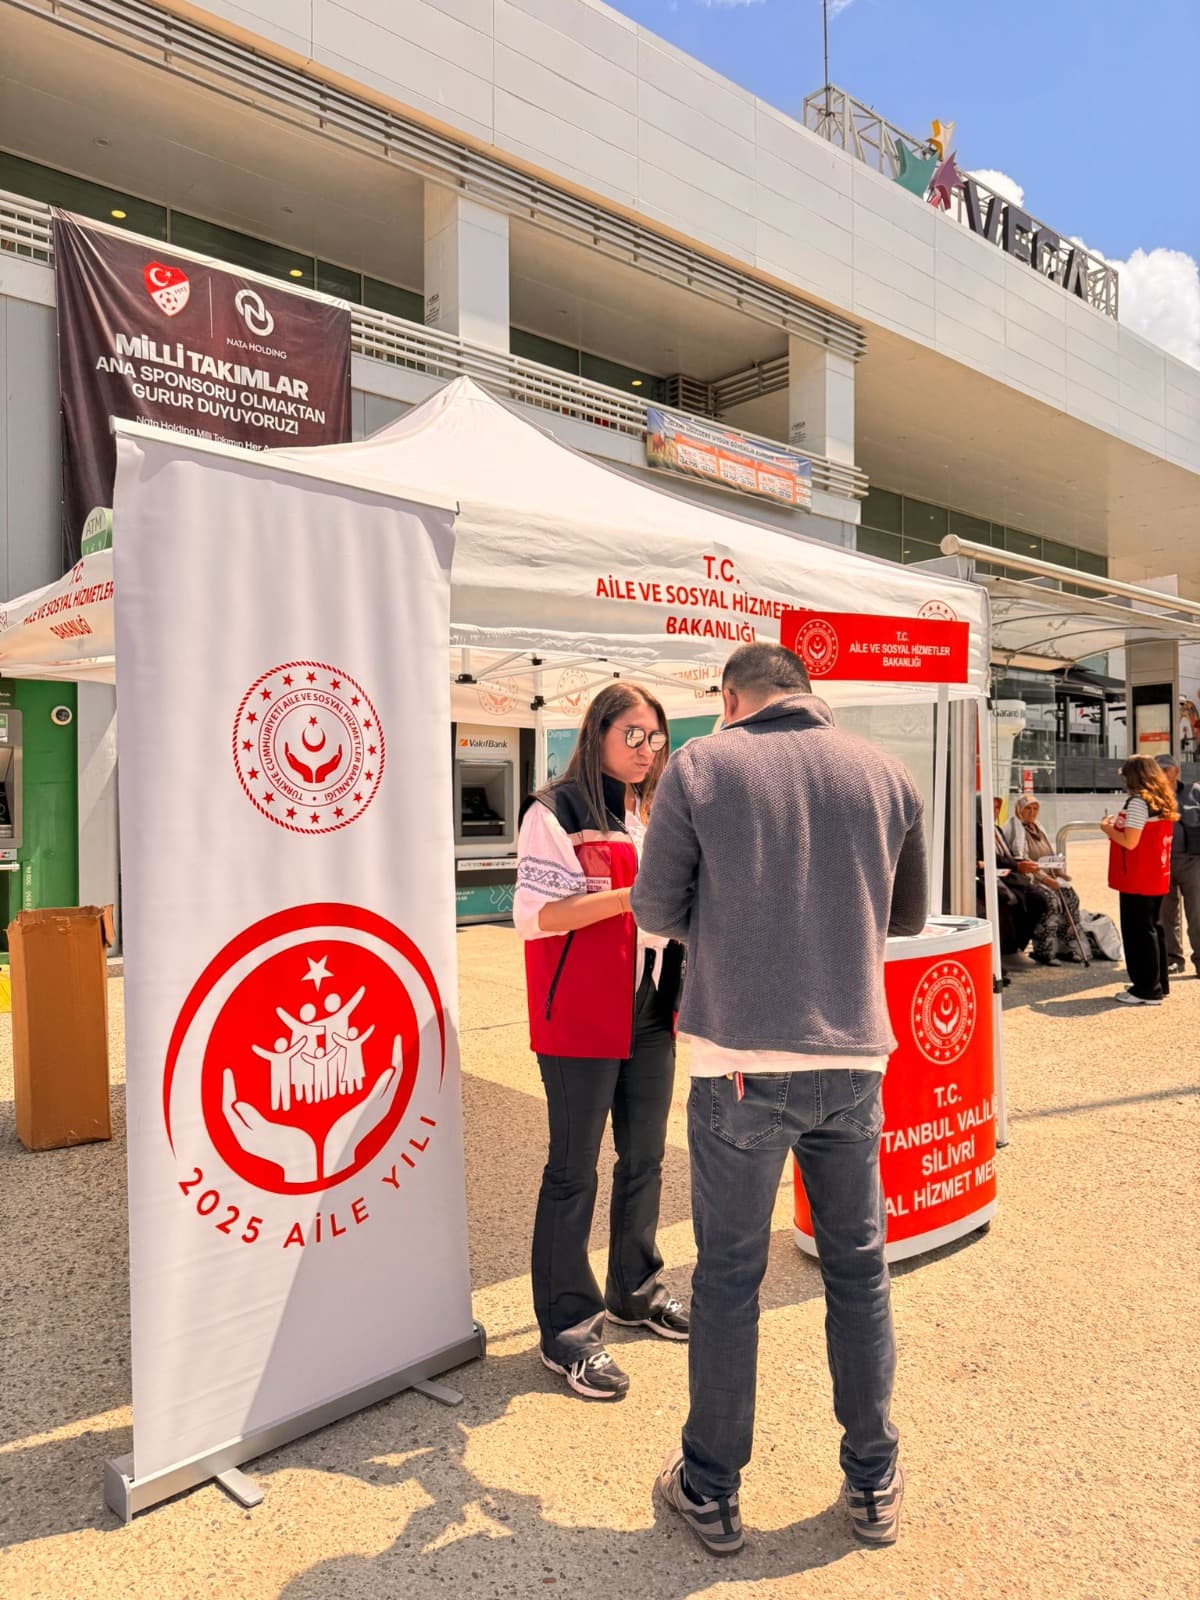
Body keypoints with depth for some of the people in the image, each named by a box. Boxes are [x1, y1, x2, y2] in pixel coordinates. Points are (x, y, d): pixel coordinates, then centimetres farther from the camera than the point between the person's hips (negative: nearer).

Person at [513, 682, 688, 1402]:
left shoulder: (654, 816, 15)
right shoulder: (556, 813, -8)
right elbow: (536, 914, -17)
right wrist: (632, 894, -25)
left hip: (652, 1013, 7)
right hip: (582, 1017, -7)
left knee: (645, 1160, 16)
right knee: (575, 1170, 2)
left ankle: (637, 1289, 35)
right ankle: (568, 1328, 14)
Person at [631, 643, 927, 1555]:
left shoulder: (700, 767, -6)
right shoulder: (886, 774, 2)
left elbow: (657, 912, 0)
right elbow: (908, 916, 14)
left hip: (741, 1061, -2)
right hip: (853, 1057, 3)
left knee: (728, 1277, 12)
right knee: (859, 1271, 18)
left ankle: (711, 1491, 28)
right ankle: (874, 1486, 33)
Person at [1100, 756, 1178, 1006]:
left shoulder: (1138, 802, -16)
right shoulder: (1163, 802, 12)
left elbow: (1130, 842, -20)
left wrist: (1108, 829, -4)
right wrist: (1118, 827, 16)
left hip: (1137, 880, -9)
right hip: (1157, 879, 9)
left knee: (1138, 931, -3)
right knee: (1153, 928, 16)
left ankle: (1146, 990, 1)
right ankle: (1159, 984, 24)